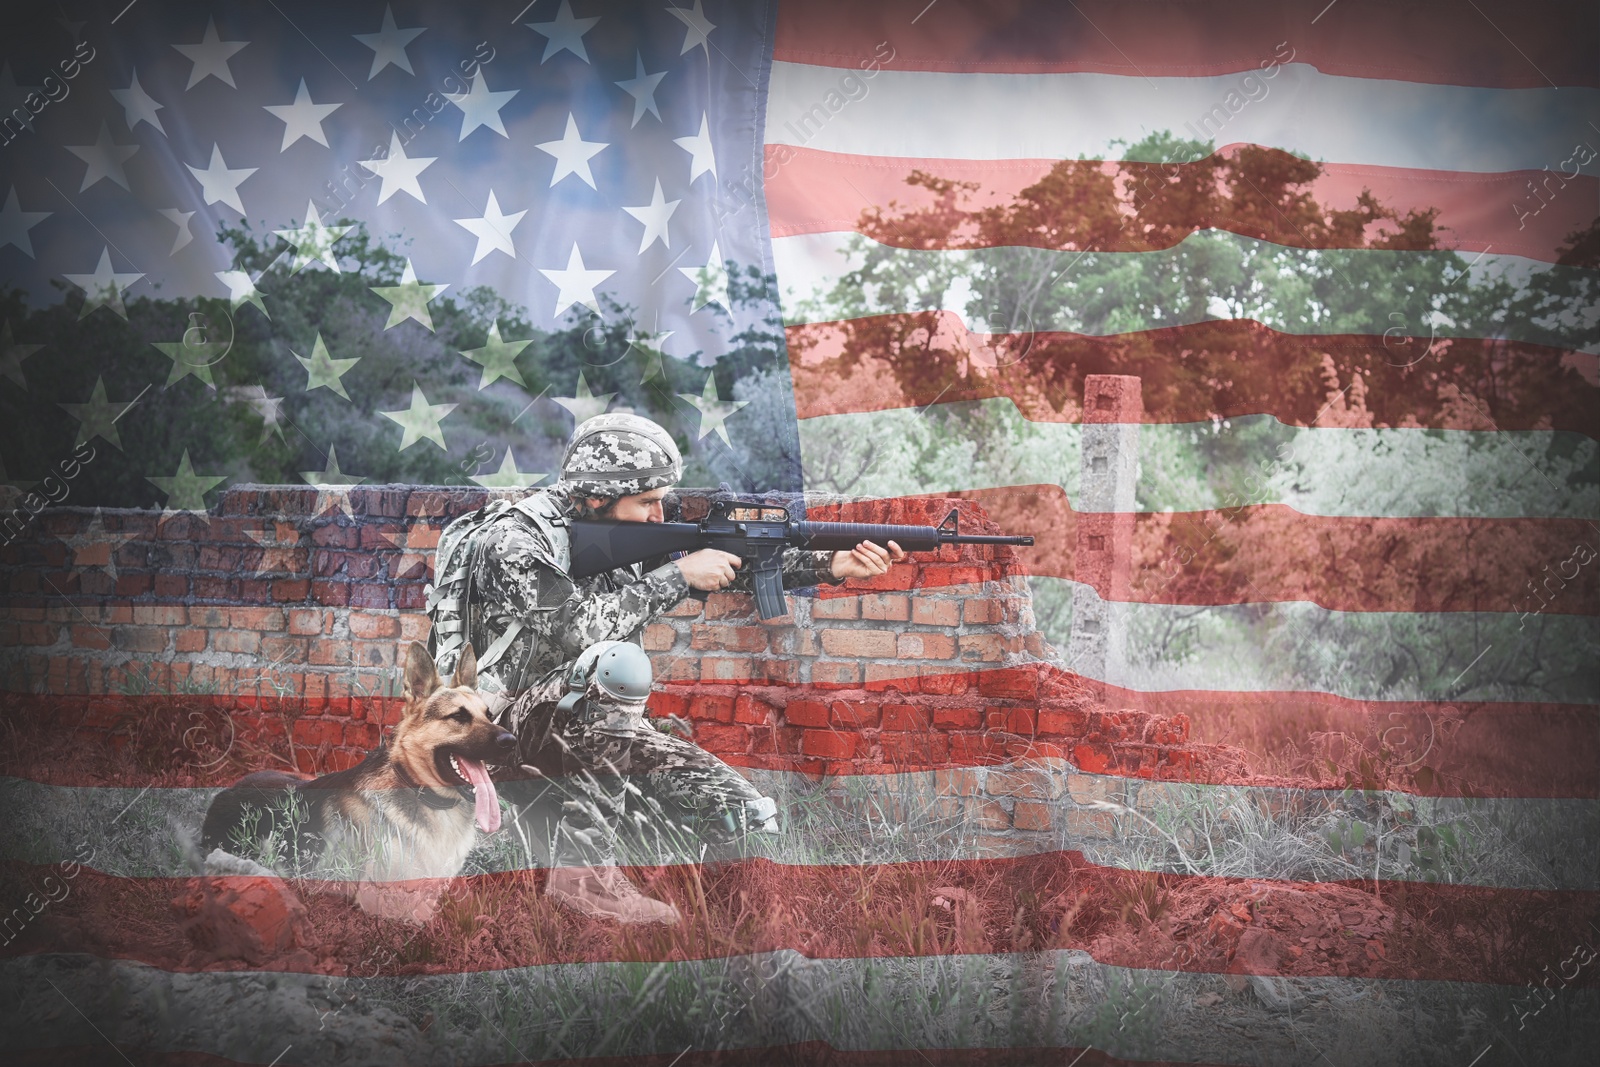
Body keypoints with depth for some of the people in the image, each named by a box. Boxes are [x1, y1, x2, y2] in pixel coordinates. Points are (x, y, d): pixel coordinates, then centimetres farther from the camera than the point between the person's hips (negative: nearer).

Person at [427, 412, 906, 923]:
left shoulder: (623, 535, 4)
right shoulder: (513, 537, -15)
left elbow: (737, 563, 4)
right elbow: (575, 627, -29)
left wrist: (833, 566, -8)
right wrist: (678, 576, -23)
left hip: (595, 737, 6)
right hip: (502, 729, -6)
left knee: (750, 815, -9)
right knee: (619, 662, -34)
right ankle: (582, 871, -23)